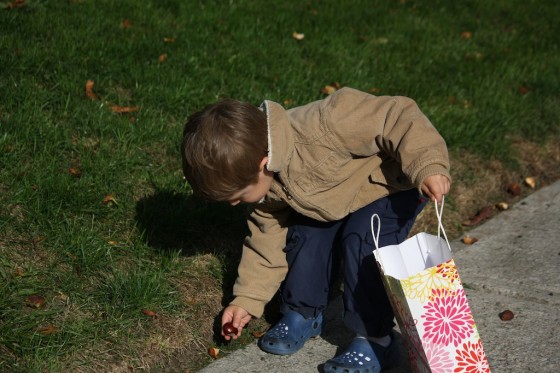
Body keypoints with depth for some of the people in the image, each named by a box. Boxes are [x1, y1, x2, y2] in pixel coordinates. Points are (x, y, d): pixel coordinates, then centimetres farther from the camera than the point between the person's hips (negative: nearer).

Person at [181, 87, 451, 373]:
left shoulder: (322, 127, -42)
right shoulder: (268, 184, -14)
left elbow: (397, 116, -38)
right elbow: (268, 235, 1)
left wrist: (427, 166, -46)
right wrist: (247, 300, 2)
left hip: (396, 184, -7)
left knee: (361, 241, -24)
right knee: (307, 234, -5)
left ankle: (375, 341, -11)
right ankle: (302, 314, 19)